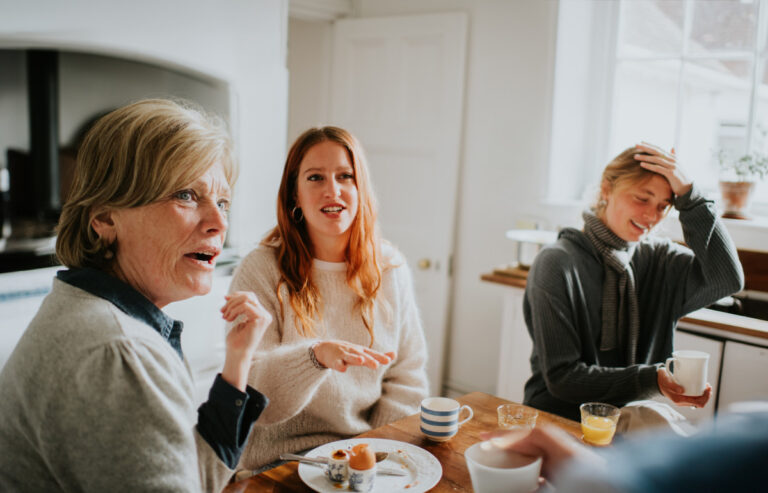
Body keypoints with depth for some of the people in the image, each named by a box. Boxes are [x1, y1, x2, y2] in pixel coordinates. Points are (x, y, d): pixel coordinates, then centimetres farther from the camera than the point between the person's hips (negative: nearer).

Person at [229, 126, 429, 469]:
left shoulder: (390, 269, 5)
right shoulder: (260, 271, -7)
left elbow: (407, 377, 8)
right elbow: (249, 395, -13)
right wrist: (315, 355, -30)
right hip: (281, 463, -2)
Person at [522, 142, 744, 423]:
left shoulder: (658, 258, 5)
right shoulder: (557, 263, -11)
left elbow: (728, 280, -12)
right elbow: (561, 378, -12)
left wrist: (688, 196, -13)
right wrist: (652, 380, -23)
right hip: (558, 418, -6)